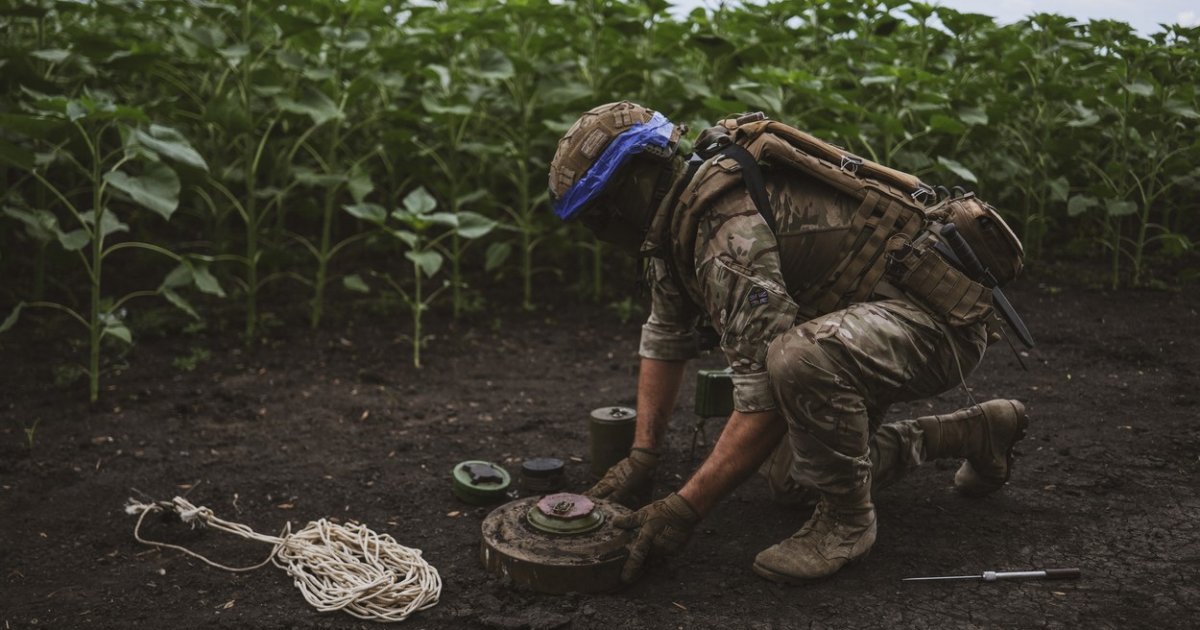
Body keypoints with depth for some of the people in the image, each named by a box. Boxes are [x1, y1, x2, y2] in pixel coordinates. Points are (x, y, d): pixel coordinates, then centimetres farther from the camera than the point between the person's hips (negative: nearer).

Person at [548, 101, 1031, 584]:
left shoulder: (731, 230, -30)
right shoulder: (678, 210, 1)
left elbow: (766, 401, -33)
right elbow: (664, 336, 11)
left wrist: (684, 508, -28)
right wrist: (641, 457, 5)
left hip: (937, 320, -10)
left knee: (799, 359, -40)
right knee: (790, 474, 17)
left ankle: (847, 517, -11)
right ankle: (973, 432, 29)